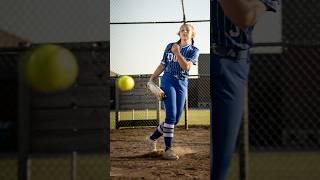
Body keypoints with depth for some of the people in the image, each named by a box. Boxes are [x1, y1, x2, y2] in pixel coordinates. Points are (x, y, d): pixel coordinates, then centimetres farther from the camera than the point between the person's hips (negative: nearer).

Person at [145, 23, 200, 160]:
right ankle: (168, 150, -10)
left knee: (176, 119, 2)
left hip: (182, 84, 2)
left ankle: (152, 138, 22)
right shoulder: (170, 47, 7)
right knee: (171, 116, -14)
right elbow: (162, 65, 12)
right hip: (168, 81, -2)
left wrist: (177, 53, -22)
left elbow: (186, 66, -13)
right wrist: (151, 79, 7)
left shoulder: (194, 51, 4)